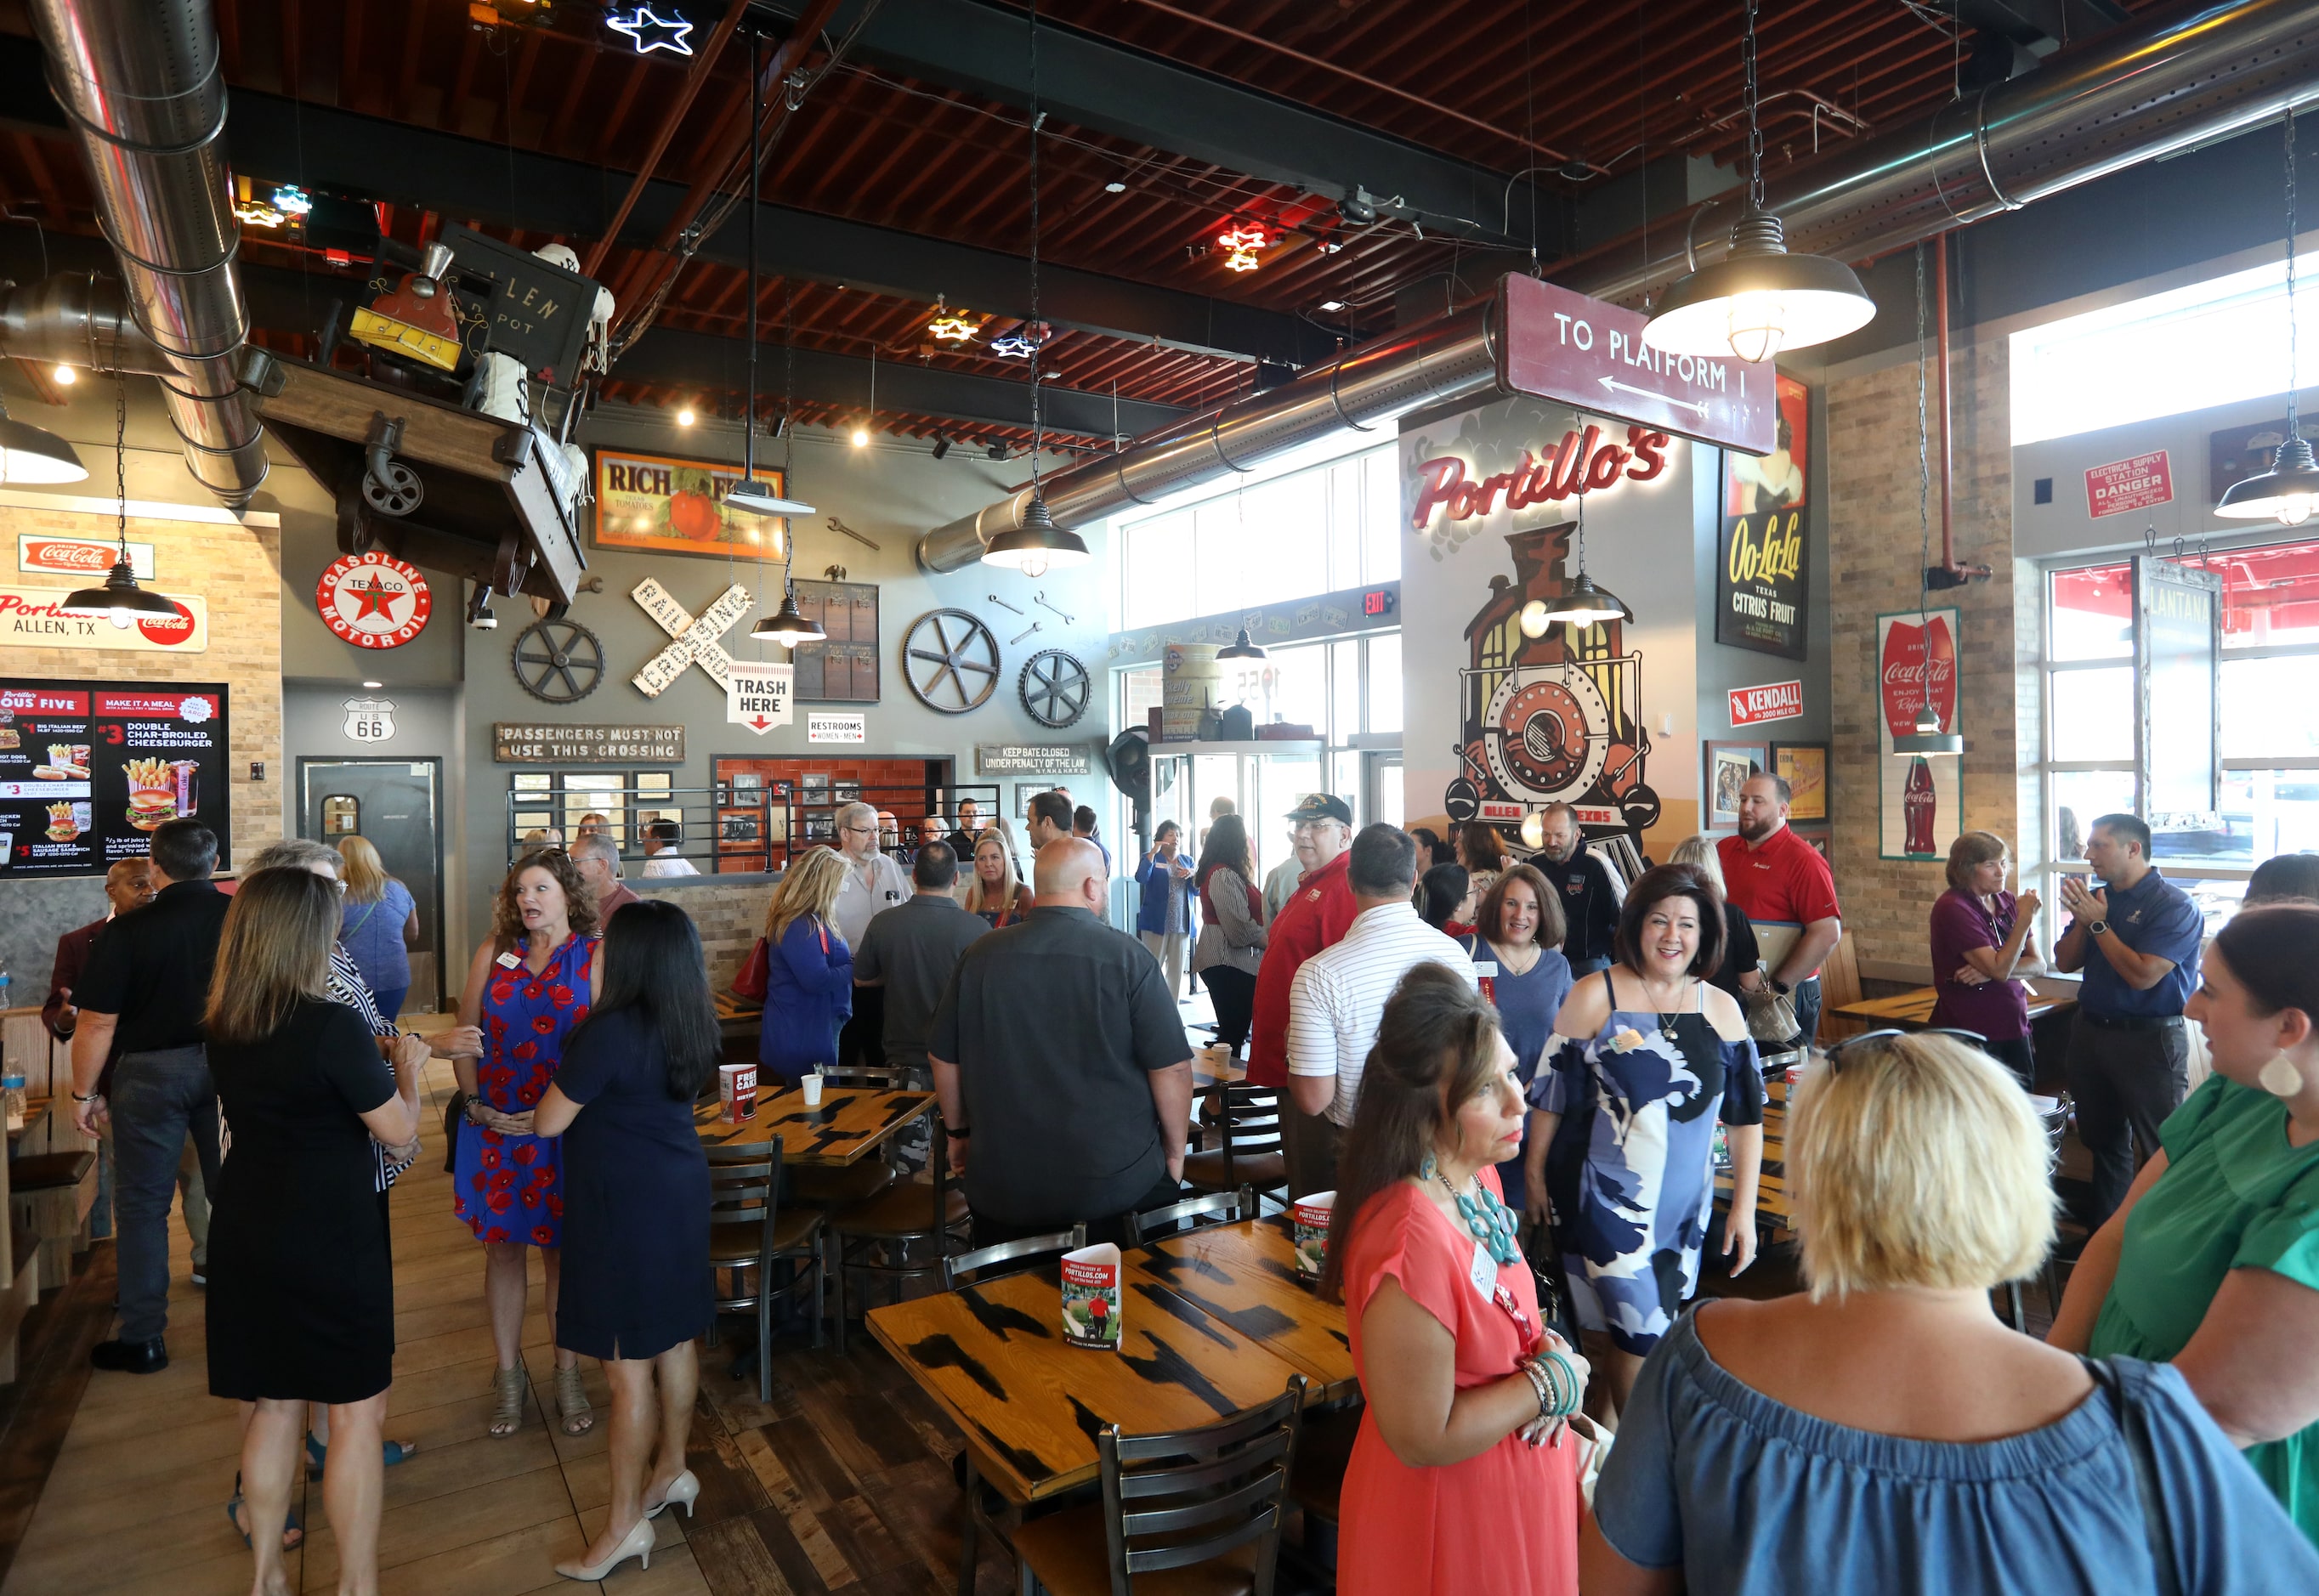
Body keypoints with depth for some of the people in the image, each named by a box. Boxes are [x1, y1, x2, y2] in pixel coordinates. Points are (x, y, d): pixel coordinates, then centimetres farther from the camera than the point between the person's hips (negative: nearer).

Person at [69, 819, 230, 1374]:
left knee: (142, 1205, 10)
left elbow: (97, 1023, -10)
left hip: (150, 1073, -2)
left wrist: (85, 1093, 3)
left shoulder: (127, 931, -13)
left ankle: (143, 1338, 16)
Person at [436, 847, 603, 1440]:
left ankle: (567, 1375, 24)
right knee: (502, 1249, 12)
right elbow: (464, 1034, 7)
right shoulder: (494, 951, 5)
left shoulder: (596, 957, -7)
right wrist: (476, 1103, -2)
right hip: (493, 1127, 3)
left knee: (563, 1252, 9)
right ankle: (507, 1374, 29)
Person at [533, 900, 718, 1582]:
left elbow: (548, 1123, -14)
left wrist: (564, 1073, 5)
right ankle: (672, 1471, 39)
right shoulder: (692, 1022, -1)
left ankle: (626, 1525, 17)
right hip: (679, 1191, 8)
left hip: (627, 1204, -8)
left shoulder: (610, 1031, -24)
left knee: (628, 1366, 4)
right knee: (676, 1339, 21)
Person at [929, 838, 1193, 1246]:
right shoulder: (1127, 956, -12)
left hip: (1002, 1186, 3)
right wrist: (1175, 1152, 3)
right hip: (1117, 1182, -2)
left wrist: (959, 1132, 21)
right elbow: (1171, 1068, -11)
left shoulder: (980, 956, -3)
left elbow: (943, 1059, 6)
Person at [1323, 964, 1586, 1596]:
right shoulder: (1414, 1242, -35)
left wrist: (1544, 1349, -8)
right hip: (1447, 1518, -8)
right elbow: (1423, 1439, -27)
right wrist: (1551, 1382, -19)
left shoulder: (1477, 1178, -7)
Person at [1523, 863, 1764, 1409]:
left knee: (1663, 1334, 14)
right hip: (1606, 1198, -4)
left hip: (1686, 1206, 4)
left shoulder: (1723, 1010, 1)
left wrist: (1744, 1207, 4)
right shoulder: (1595, 996, -9)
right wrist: (1535, 1171, 1)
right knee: (1641, 1333, -7)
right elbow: (1552, 1091, -3)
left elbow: (1746, 1114, 6)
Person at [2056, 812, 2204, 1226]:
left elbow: (2143, 975, -23)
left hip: (2148, 1039, -7)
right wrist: (2083, 920, -9)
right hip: (2090, 1031, 7)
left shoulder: (2174, 906, -13)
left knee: (2160, 1147, 0)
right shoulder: (2098, 897, 7)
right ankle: (2103, 1227, 30)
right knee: (2102, 1138, 18)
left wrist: (2098, 922, -17)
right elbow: (2064, 962, 7)